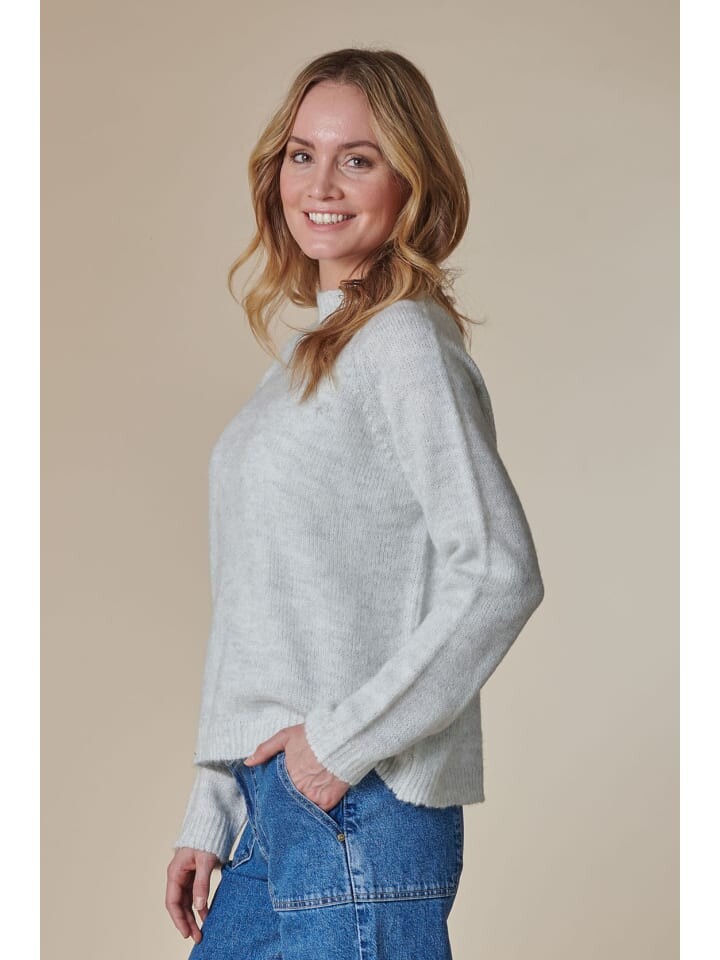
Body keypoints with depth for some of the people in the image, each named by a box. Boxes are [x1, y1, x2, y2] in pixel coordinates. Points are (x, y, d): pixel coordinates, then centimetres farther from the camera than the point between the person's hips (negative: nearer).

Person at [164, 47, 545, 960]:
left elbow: (501, 573, -20)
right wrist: (211, 813, 16)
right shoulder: (311, 352, 15)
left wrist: (347, 737, -17)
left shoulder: (406, 343, -11)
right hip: (274, 803, 8)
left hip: (359, 812, -8)